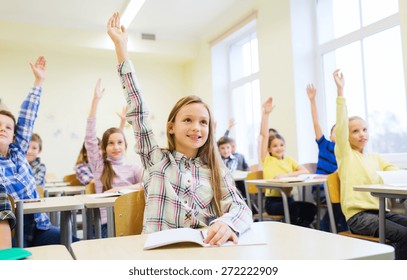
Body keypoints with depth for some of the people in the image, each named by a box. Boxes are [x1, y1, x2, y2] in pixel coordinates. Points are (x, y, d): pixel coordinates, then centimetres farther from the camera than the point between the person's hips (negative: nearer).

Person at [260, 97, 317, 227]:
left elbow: (305, 171, -3)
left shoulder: (289, 160, 14)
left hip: (288, 199, 4)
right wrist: (266, 113, -11)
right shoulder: (267, 160, 3)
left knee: (311, 208, -22)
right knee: (295, 209, -31)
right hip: (272, 201, -4)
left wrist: (286, 175, -15)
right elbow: (264, 134, -6)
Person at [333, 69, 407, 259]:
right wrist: (340, 90, -16)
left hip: (379, 211, 6)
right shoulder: (345, 153, 2)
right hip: (358, 215, -6)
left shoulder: (375, 158, 19)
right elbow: (341, 125, -10)